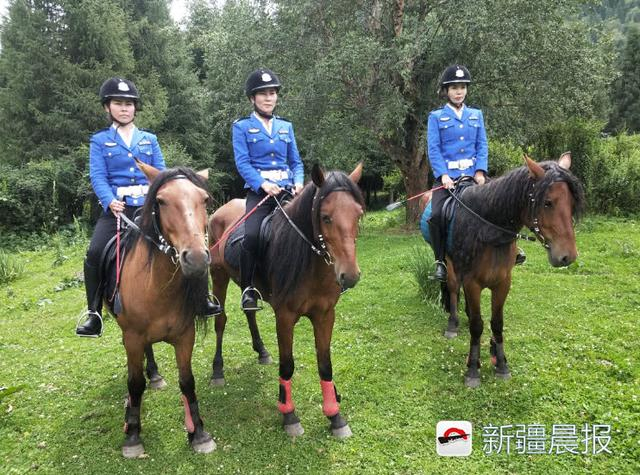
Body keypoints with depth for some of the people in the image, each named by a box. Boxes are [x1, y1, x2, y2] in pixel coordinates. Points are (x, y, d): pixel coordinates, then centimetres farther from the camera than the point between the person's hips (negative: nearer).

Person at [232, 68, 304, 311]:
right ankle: (248, 289, -10)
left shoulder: (286, 126, 19)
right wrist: (263, 184, -20)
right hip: (259, 190, -4)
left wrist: (298, 182, -4)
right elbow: (242, 163, -4)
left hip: (287, 190, 4)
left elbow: (296, 162, 18)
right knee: (252, 235, -26)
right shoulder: (241, 126, 8)